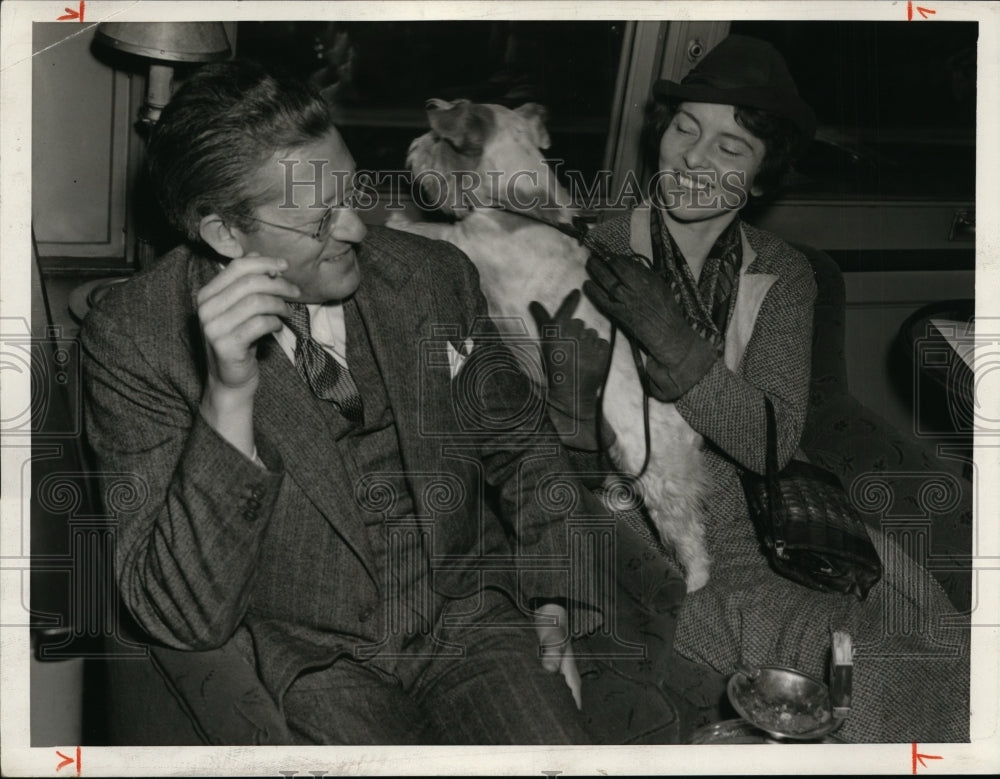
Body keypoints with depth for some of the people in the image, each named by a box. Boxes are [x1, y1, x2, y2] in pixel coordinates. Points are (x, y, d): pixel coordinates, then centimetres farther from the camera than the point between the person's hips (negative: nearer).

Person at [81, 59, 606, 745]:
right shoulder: (133, 340, -13)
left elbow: (520, 444, 15)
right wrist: (229, 396, -30)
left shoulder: (436, 276, -2)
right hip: (303, 655, -2)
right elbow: (186, 621, -18)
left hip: (471, 611, 3)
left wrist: (552, 603, 2)